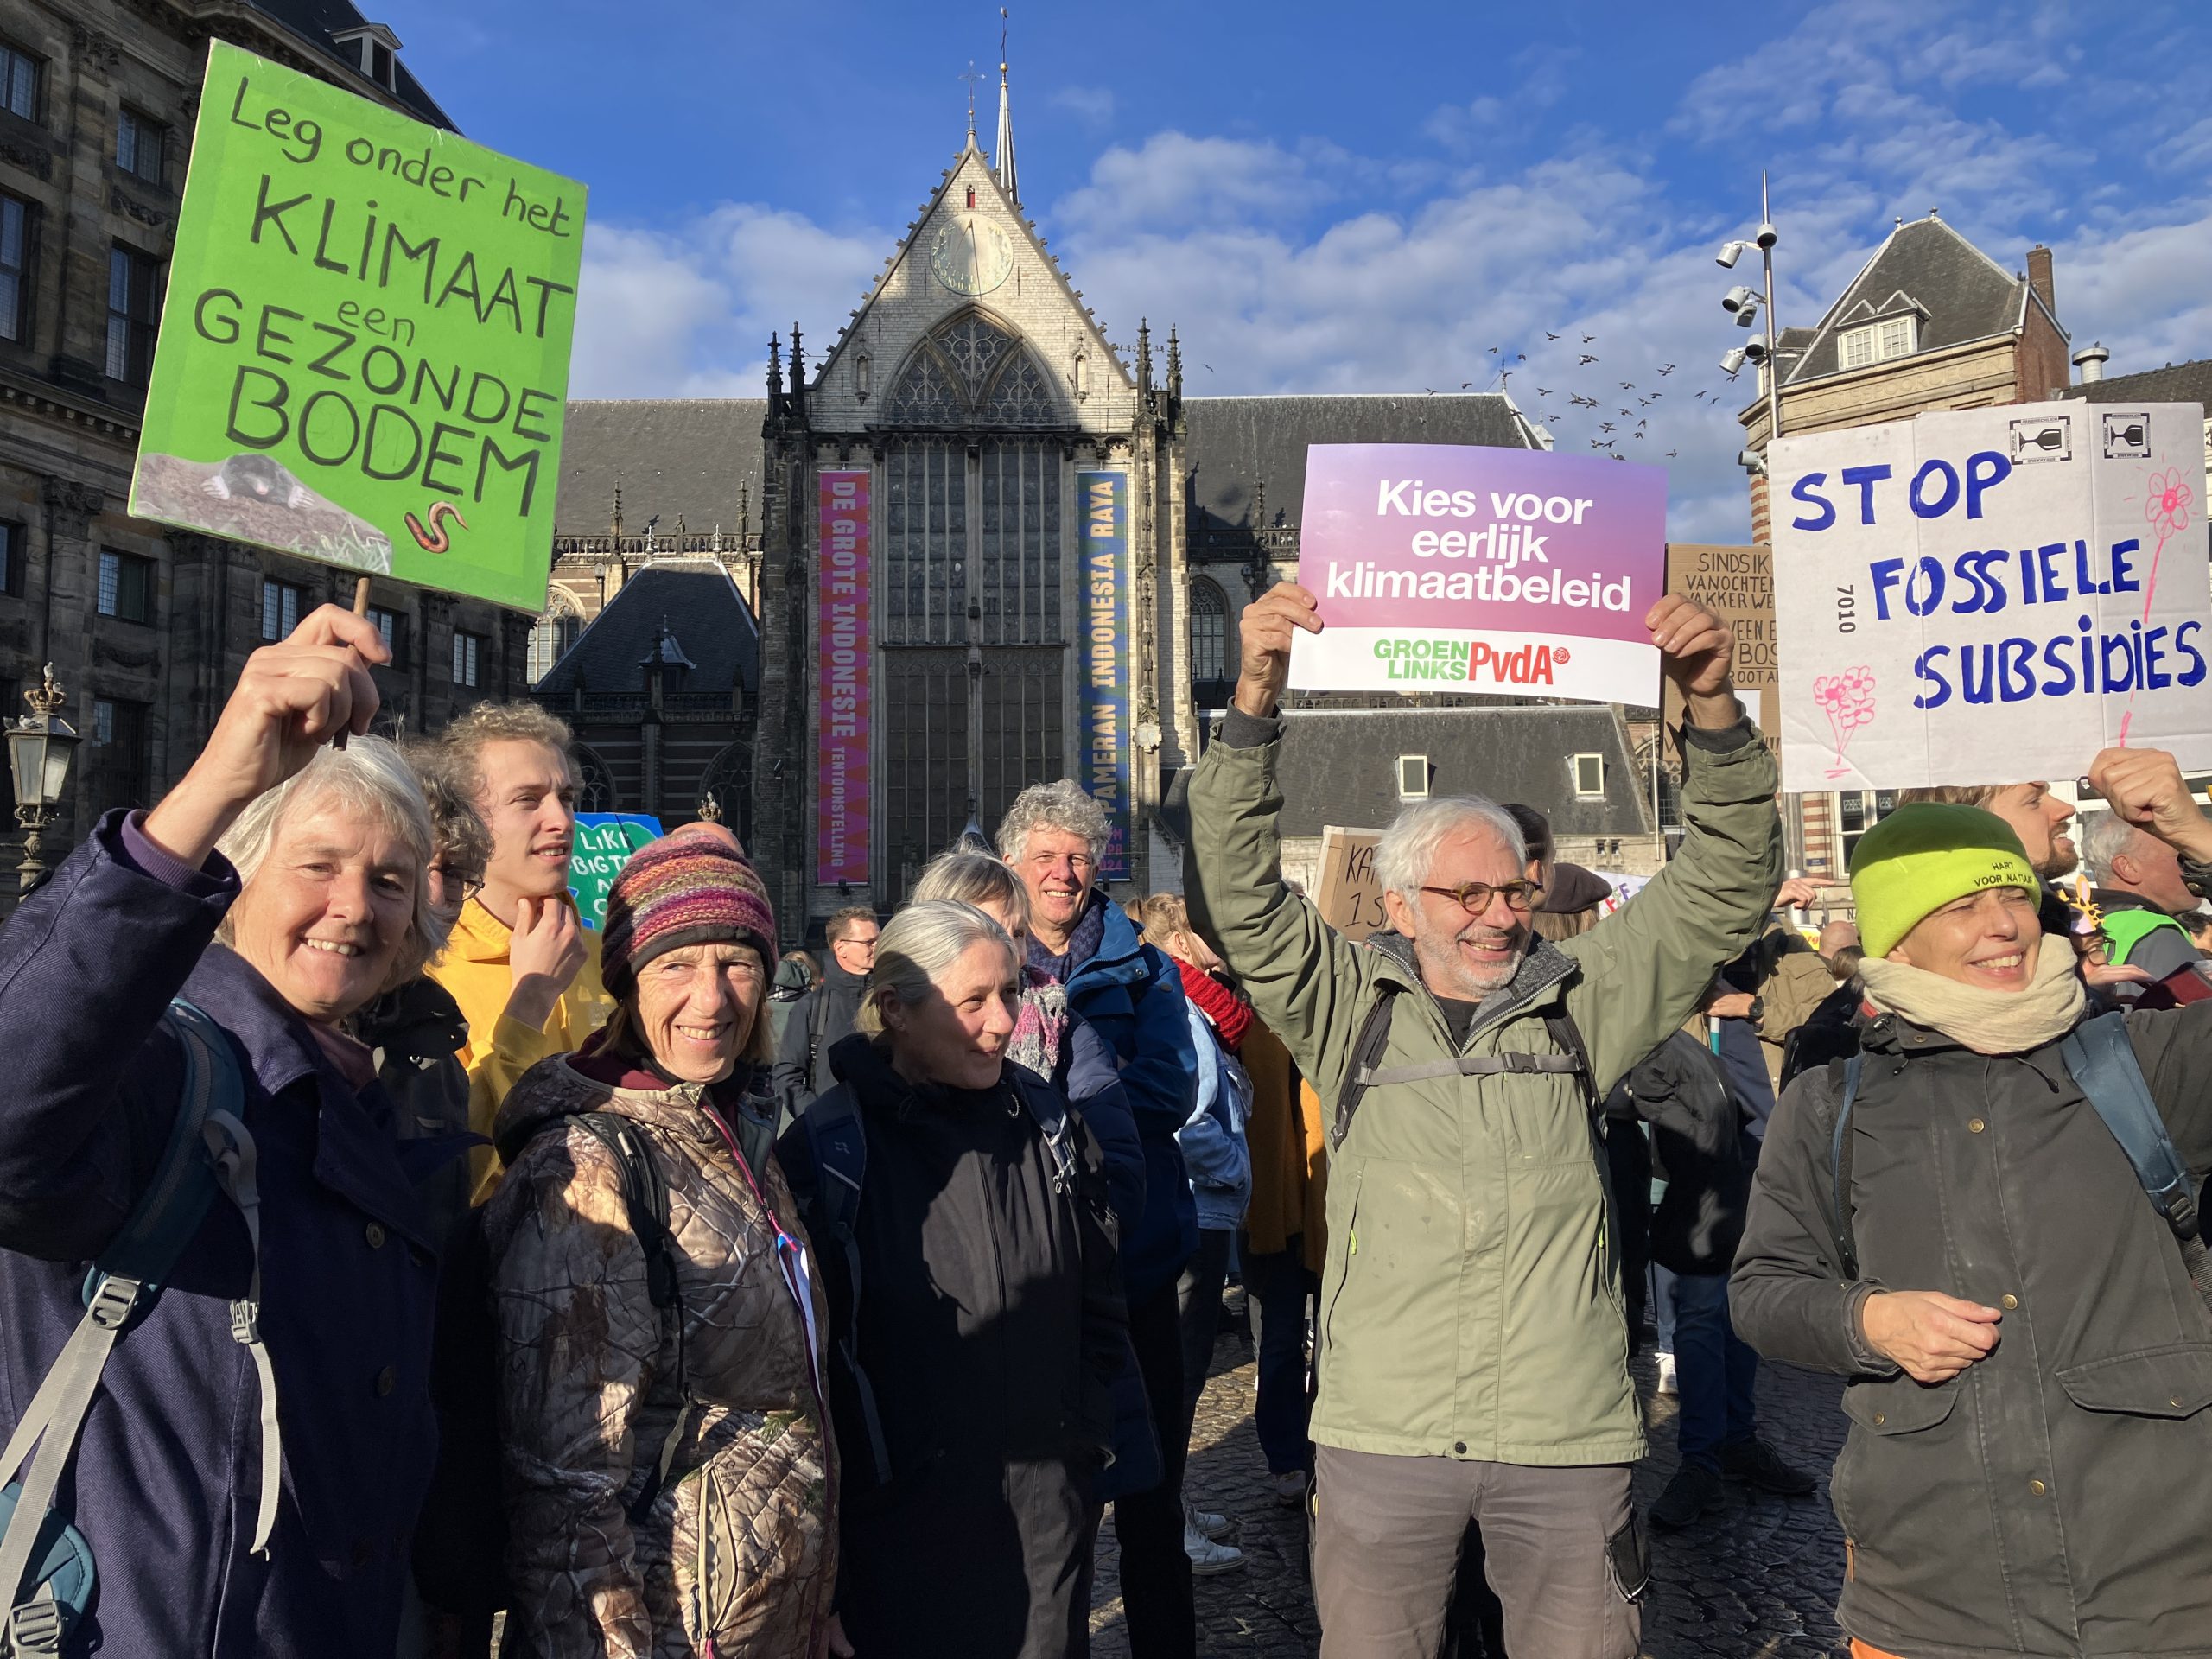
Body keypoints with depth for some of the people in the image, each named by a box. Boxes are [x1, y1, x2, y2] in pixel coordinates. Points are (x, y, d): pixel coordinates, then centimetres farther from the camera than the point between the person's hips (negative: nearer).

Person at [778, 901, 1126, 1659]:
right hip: (900, 1520, -3)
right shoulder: (825, 1148, -13)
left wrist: (1087, 1433, 5)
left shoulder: (1047, 1120, -1)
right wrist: (848, 1485, -7)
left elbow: (1100, 1300, 9)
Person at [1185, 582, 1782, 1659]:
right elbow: (1235, 893, -8)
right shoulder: (1344, 1005, 3)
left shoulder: (1582, 999, 6)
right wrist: (1255, 703, -19)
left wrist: (1712, 707, -12)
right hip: (1379, 1436, -1)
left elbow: (1728, 884, 3)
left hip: (1567, 1437, 1)